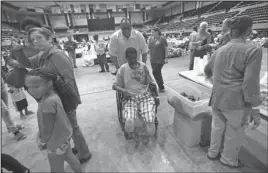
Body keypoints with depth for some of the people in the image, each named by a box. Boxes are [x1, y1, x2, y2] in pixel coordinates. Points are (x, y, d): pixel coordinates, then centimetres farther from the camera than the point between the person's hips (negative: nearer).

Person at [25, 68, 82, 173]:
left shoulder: (48, 102, -32)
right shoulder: (54, 95, -5)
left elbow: (48, 129, -25)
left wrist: (42, 142, -7)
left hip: (56, 142, -8)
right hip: (64, 135, 8)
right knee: (69, 156, 29)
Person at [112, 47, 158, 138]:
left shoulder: (143, 66, 7)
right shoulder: (123, 68, 4)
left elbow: (151, 82, 12)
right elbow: (114, 86, 4)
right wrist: (124, 91, -14)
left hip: (145, 96, 1)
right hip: (130, 98, 0)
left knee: (150, 121, -23)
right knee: (129, 122, -26)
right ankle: (130, 134, 10)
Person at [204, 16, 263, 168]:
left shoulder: (220, 50, 8)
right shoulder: (253, 50, -11)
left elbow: (207, 70, 22)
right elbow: (250, 81, -17)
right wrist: (254, 104, -7)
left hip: (217, 97, 6)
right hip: (236, 100, -5)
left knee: (217, 126, 22)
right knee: (234, 132, 15)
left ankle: (213, 152, 41)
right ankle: (229, 159, 36)